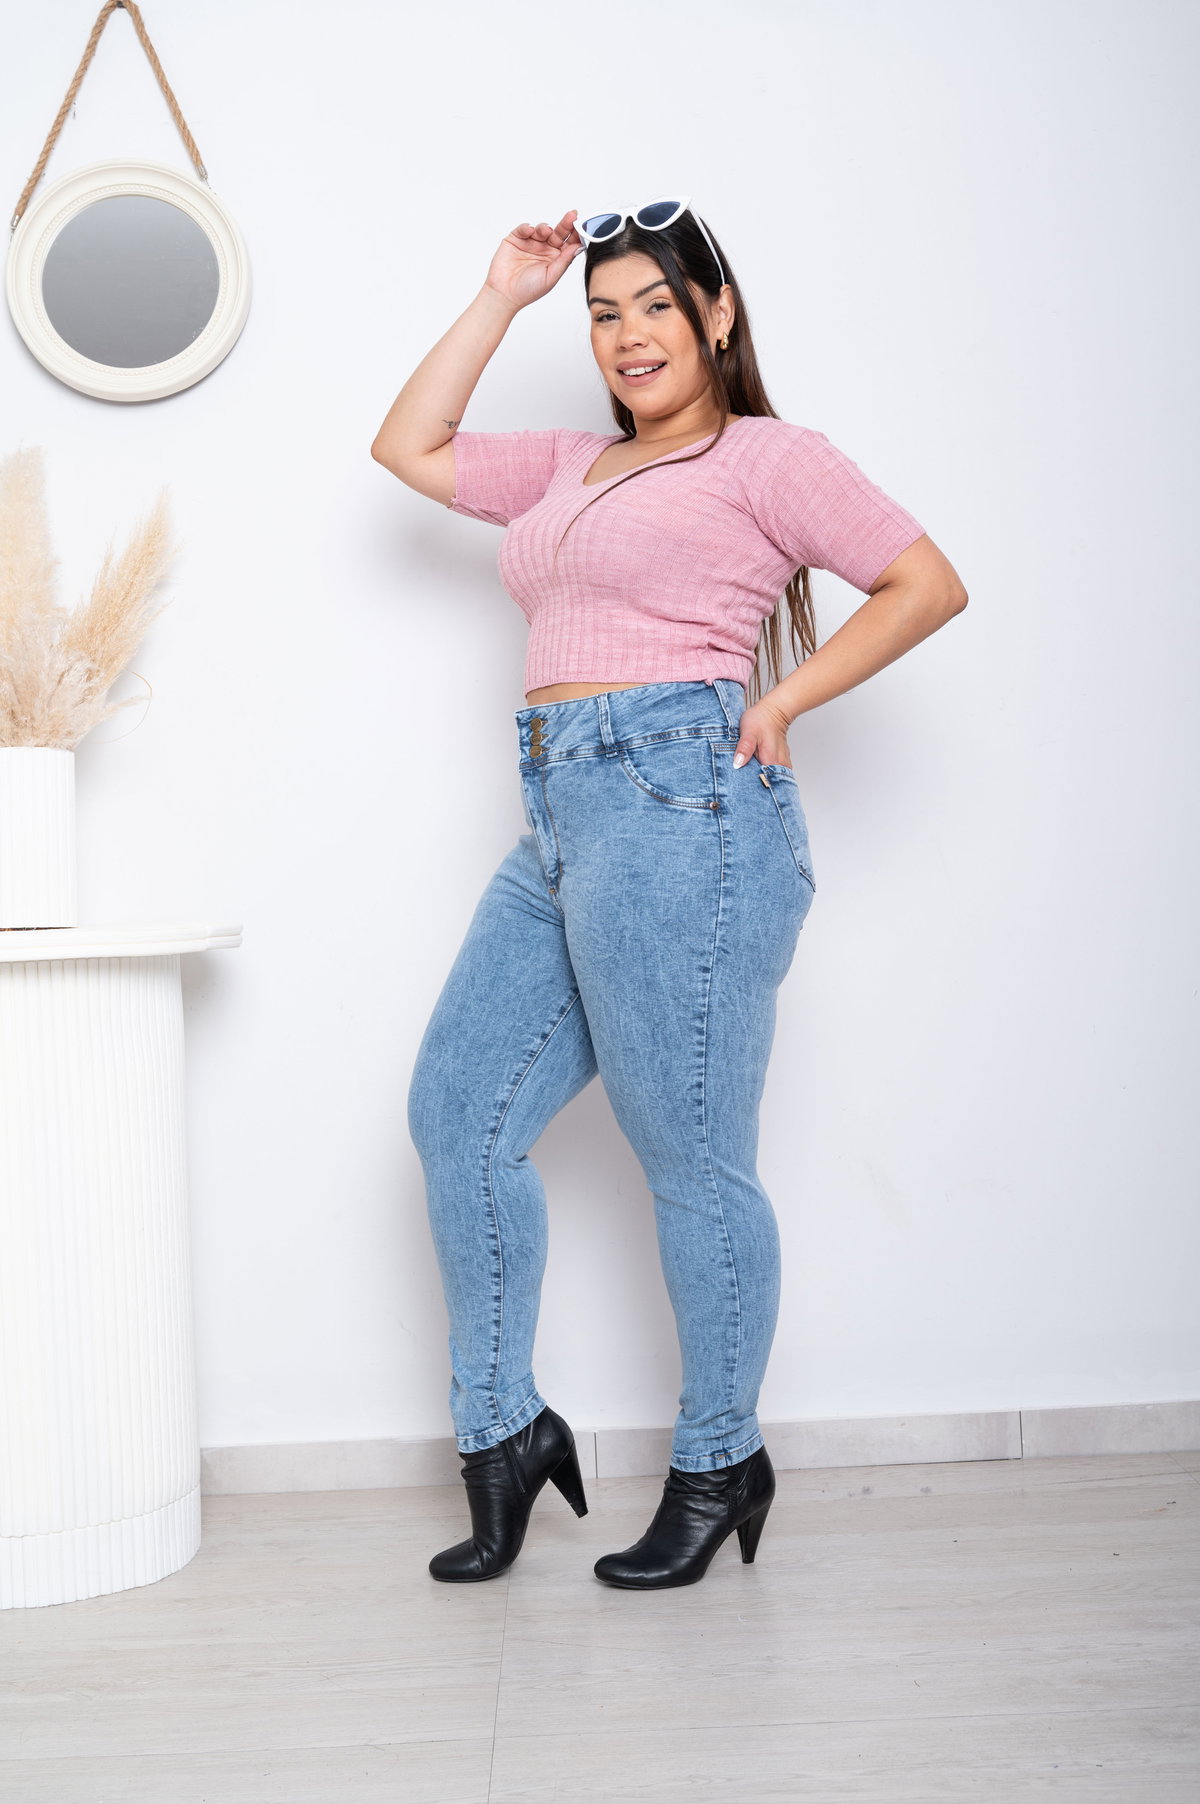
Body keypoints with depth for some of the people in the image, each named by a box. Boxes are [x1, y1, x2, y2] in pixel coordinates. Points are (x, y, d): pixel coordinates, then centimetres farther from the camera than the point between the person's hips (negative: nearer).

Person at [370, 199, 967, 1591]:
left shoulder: (764, 456, 2)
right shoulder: (572, 469, 23)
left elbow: (927, 584, -3)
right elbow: (409, 449, 26)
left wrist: (777, 704, -8)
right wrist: (501, 298, 22)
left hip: (677, 810, -8)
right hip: (559, 826, 8)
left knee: (692, 1163, -1)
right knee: (455, 1111, 6)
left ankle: (720, 1465, 15)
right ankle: (504, 1432, 16)